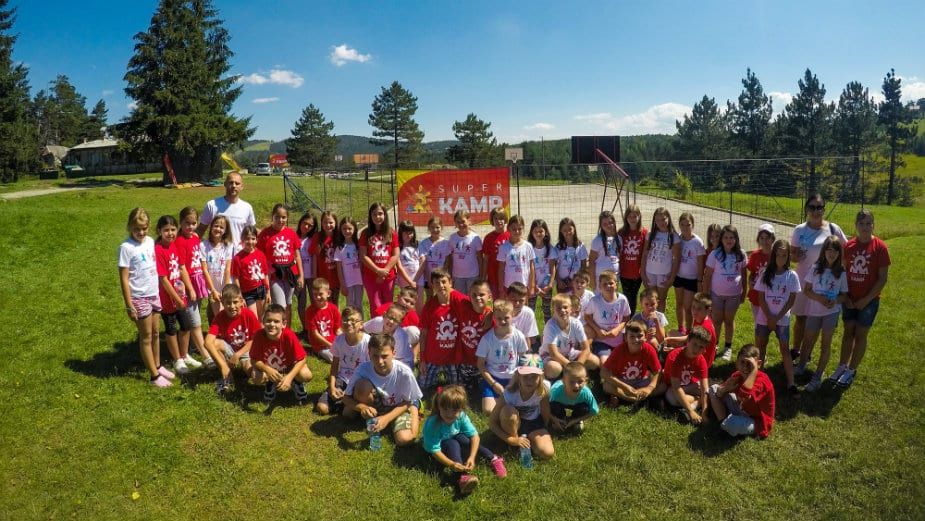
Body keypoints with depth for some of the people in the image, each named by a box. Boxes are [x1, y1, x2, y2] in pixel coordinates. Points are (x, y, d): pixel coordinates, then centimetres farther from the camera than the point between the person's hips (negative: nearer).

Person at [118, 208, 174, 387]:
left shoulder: (150, 241, 4)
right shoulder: (126, 247, -15)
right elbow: (124, 278, -14)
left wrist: (160, 291, 11)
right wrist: (129, 306, -14)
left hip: (155, 294, 6)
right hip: (139, 298, -6)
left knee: (156, 333, 17)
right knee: (146, 337, 5)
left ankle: (158, 366, 32)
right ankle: (155, 376, 13)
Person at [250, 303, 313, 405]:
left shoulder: (289, 335, -32)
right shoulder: (259, 335, -27)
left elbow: (301, 359, -27)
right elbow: (254, 359, -18)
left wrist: (289, 377, -40)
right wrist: (267, 369, -38)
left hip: (289, 366, -2)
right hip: (268, 367, 2)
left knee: (306, 375, -30)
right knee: (256, 378, -28)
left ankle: (297, 383, 9)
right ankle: (270, 384, 9)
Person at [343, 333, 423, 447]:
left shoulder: (404, 372, -32)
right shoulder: (363, 369, -27)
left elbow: (407, 402, -16)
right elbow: (346, 398, -18)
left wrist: (387, 418, -31)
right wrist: (362, 407, -39)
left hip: (399, 407, -1)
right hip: (376, 405, 1)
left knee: (404, 440, -26)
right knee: (362, 385, -31)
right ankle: (369, 418, -2)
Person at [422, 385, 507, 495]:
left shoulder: (461, 416, -26)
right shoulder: (432, 423, -36)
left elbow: (475, 436, -26)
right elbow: (435, 450, -35)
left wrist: (471, 457, -39)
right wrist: (451, 464, -47)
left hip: (454, 438, 3)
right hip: (435, 445, -3)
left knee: (461, 438, -27)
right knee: (452, 444, -32)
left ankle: (493, 459, -18)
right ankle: (461, 476, -43)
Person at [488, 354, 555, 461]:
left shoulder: (544, 389, -28)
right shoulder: (509, 394, -33)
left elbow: (545, 414, -11)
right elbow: (492, 421, -24)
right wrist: (511, 440, -29)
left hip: (533, 423, 2)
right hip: (514, 422, -2)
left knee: (547, 453, -21)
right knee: (508, 411, -37)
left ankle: (525, 439, 7)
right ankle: (514, 439, -8)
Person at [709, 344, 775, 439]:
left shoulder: (762, 380, -29)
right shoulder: (737, 375, -7)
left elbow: (745, 394, -52)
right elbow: (718, 394, 0)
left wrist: (754, 369, -46)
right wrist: (725, 388, -24)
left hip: (755, 421, -7)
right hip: (741, 411, 7)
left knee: (731, 424, -39)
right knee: (714, 388, 6)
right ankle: (723, 421, 1)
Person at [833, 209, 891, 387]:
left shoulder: (880, 247, -12)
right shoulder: (849, 246, -3)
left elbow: (883, 278, -10)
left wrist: (866, 300, -12)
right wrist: (845, 296, -5)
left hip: (869, 300, -3)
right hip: (849, 298, 3)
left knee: (860, 334, 8)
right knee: (848, 332, 12)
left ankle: (852, 370, 20)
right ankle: (842, 366, 23)